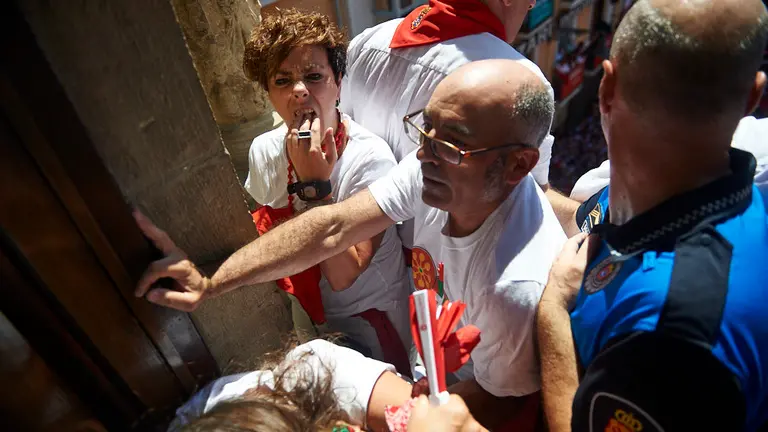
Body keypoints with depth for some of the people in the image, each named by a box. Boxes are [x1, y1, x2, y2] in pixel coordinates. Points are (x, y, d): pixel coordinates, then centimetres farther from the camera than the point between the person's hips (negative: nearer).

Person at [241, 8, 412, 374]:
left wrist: (314, 185, -34)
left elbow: (344, 276, -28)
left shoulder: (370, 156, -28)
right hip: (311, 316, 5)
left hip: (372, 319, -5)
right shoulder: (263, 150, -11)